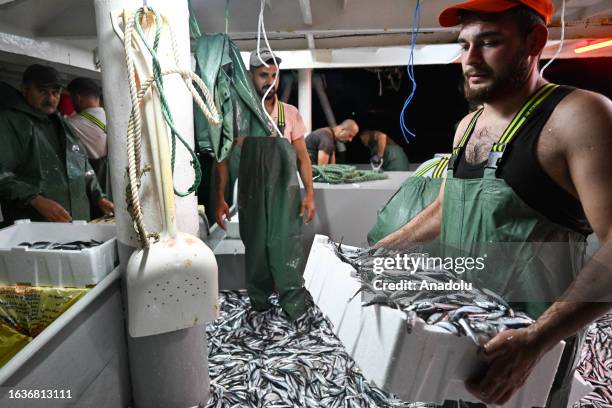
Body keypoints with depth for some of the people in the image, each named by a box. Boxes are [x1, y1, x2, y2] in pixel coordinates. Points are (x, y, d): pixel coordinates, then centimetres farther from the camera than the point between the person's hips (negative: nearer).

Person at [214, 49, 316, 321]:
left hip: (285, 198, 0)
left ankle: (296, 314, 13)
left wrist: (309, 193, 0)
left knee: (288, 256, -1)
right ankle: (259, 308, 32)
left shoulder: (290, 113, 2)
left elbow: (302, 156, 6)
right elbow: (224, 158, 1)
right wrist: (220, 200, -3)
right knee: (256, 256, 13)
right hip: (251, 199, 0)